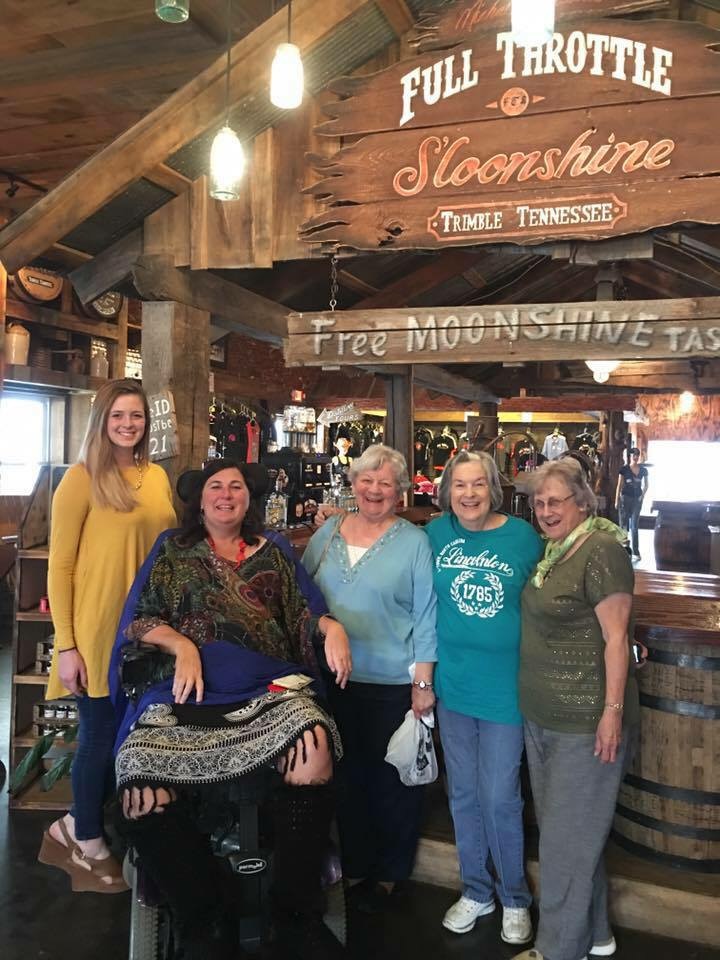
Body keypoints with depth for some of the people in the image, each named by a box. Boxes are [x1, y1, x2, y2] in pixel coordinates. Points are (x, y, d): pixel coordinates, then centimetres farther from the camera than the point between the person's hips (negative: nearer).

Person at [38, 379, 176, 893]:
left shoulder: (158, 477, 8)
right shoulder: (82, 478, -9)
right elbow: (59, 566, -10)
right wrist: (65, 644, -14)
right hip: (99, 631, -6)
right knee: (101, 735, 7)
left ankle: (79, 823, 37)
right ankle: (88, 844, 30)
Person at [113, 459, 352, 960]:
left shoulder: (271, 553, 23)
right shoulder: (174, 552, 21)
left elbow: (298, 615, 18)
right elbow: (141, 620, 13)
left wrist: (330, 625, -4)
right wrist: (181, 645, -6)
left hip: (268, 687, 0)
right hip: (190, 692, 0)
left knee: (313, 744, -34)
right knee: (142, 795, -27)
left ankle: (298, 917, -14)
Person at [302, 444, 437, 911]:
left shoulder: (414, 542, -6)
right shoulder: (328, 532, 5)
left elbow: (425, 615, -7)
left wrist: (423, 681, -9)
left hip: (393, 683, -3)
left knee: (392, 780, 12)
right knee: (345, 774, 17)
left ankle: (388, 873, 33)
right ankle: (353, 864, 38)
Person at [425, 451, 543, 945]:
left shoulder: (524, 537, -7)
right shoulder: (436, 533, -2)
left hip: (505, 687, -3)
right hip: (452, 686, 3)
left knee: (499, 798, 5)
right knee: (463, 793, 16)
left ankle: (515, 899, 30)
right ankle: (476, 891, 37)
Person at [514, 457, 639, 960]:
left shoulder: (602, 551, -16)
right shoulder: (551, 551, 9)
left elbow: (616, 637, -18)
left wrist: (613, 711, -20)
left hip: (586, 721, -9)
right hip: (542, 716, 9)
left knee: (568, 836, 6)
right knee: (568, 830, 20)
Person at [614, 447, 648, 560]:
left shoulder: (643, 470, 3)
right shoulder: (624, 469, -5)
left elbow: (646, 485, 16)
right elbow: (619, 485, -3)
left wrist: (642, 496, 3)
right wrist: (617, 500, -6)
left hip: (637, 500, 2)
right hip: (625, 498, -2)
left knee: (635, 526, 5)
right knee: (624, 525, 2)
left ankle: (636, 551, 8)